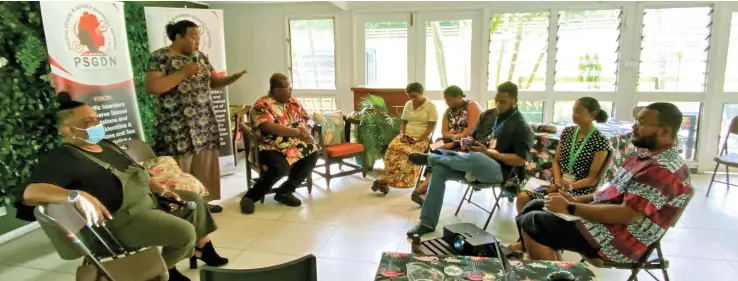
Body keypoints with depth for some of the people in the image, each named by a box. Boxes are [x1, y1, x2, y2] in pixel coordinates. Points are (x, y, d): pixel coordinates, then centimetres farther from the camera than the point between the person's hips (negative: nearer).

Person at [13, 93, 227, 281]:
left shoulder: (106, 145, 14)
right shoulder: (62, 159, -15)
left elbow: (137, 172, 21)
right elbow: (30, 192, -29)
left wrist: (161, 190, 7)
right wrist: (78, 196, -44)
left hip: (148, 198, 10)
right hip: (122, 218, -10)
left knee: (194, 200, 14)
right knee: (185, 233, -21)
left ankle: (203, 250, 26)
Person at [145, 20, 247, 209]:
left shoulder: (200, 56, 13)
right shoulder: (160, 57, -8)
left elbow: (214, 81, 15)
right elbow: (151, 87, -18)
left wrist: (234, 77, -5)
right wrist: (184, 72, -19)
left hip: (204, 126, 7)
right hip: (176, 130, -6)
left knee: (205, 171, 11)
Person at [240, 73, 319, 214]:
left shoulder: (293, 102, 13)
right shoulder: (262, 105, -9)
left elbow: (305, 119, 17)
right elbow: (269, 127, -23)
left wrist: (305, 131, -8)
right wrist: (297, 132, -22)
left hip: (295, 145, 7)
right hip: (271, 148, -7)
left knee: (312, 154, -18)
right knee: (281, 167, -34)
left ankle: (285, 191, -6)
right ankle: (251, 196, -12)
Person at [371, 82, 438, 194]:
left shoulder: (431, 106, -4)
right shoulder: (408, 104, 14)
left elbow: (430, 127, -9)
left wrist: (418, 139, -19)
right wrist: (402, 134, -3)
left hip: (422, 138, -5)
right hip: (406, 136, 5)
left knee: (408, 151, -34)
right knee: (392, 148, -28)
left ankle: (385, 180, -34)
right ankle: (387, 180, -32)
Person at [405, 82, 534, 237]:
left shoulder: (522, 127, -4)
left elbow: (520, 160, -12)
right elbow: (474, 136, 22)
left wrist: (487, 152, -18)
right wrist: (468, 142, -4)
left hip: (499, 169, -6)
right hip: (475, 163, 7)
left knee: (474, 158, -41)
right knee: (439, 169, -19)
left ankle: (429, 158, -17)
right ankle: (427, 223, -16)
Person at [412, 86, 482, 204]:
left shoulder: (472, 106, -4)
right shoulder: (448, 112, 15)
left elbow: (472, 128, -16)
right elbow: (444, 133, 7)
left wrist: (455, 142, -21)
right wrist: (453, 137, -16)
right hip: (453, 144, 6)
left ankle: (424, 188, -32)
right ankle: (426, 188, -37)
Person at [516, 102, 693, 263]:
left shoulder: (664, 169, -20)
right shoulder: (646, 155, 12)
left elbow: (625, 214, -27)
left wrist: (570, 208, -22)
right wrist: (576, 200, 3)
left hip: (618, 242, -10)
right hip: (602, 217, 10)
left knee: (531, 223, -18)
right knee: (534, 206, 7)